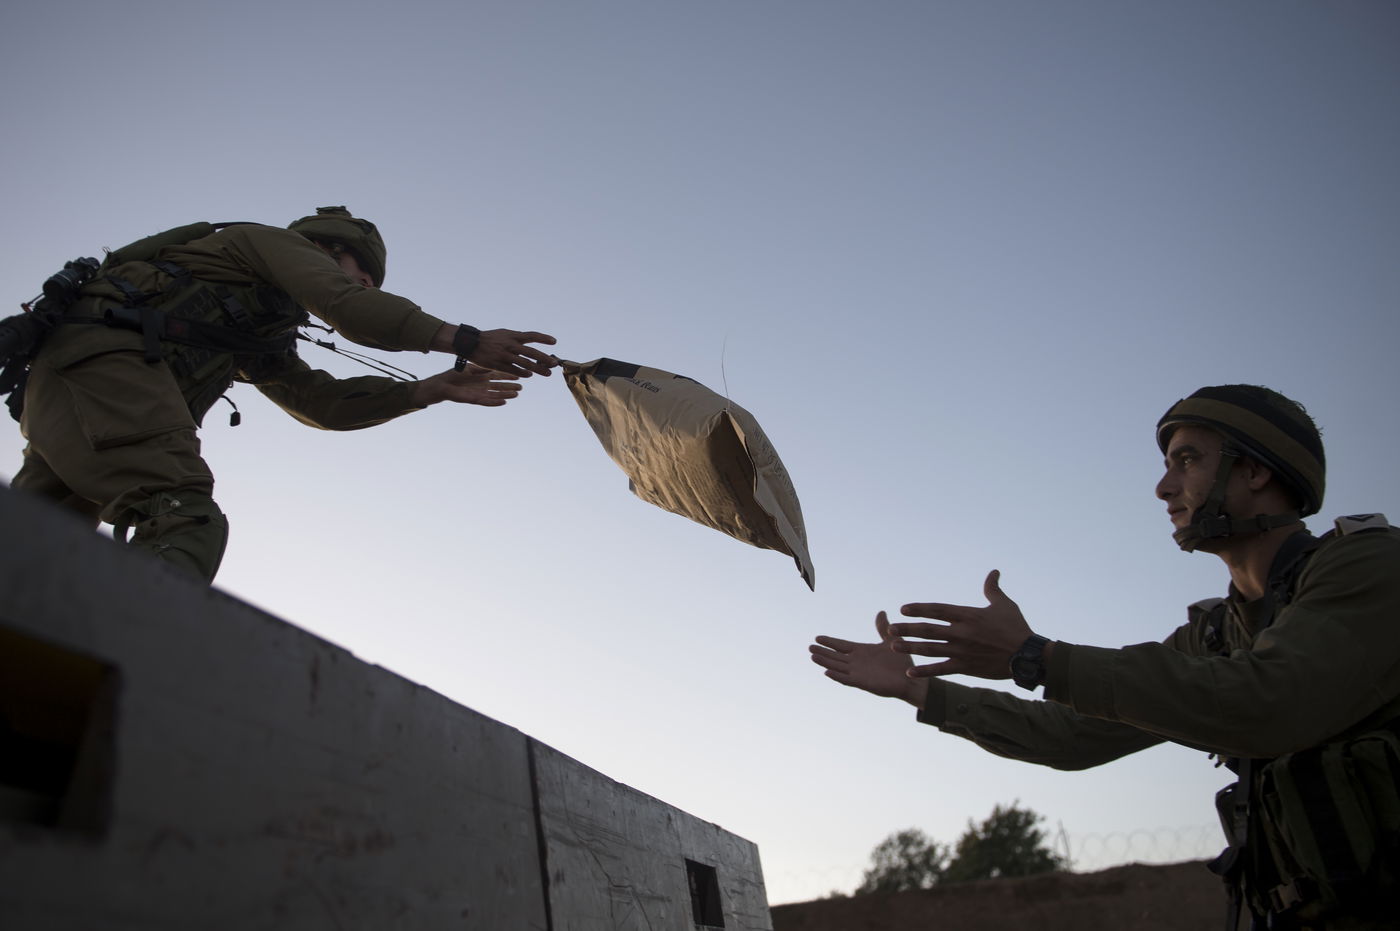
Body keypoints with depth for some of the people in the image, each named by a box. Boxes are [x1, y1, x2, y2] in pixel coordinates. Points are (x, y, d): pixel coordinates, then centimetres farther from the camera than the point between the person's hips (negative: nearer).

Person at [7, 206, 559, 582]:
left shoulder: (264, 343, 34)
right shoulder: (276, 241, 11)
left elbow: (323, 402, 27)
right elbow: (348, 309, -7)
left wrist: (436, 389, 25)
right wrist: (465, 341, -7)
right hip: (106, 355, -10)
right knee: (184, 522, -29)